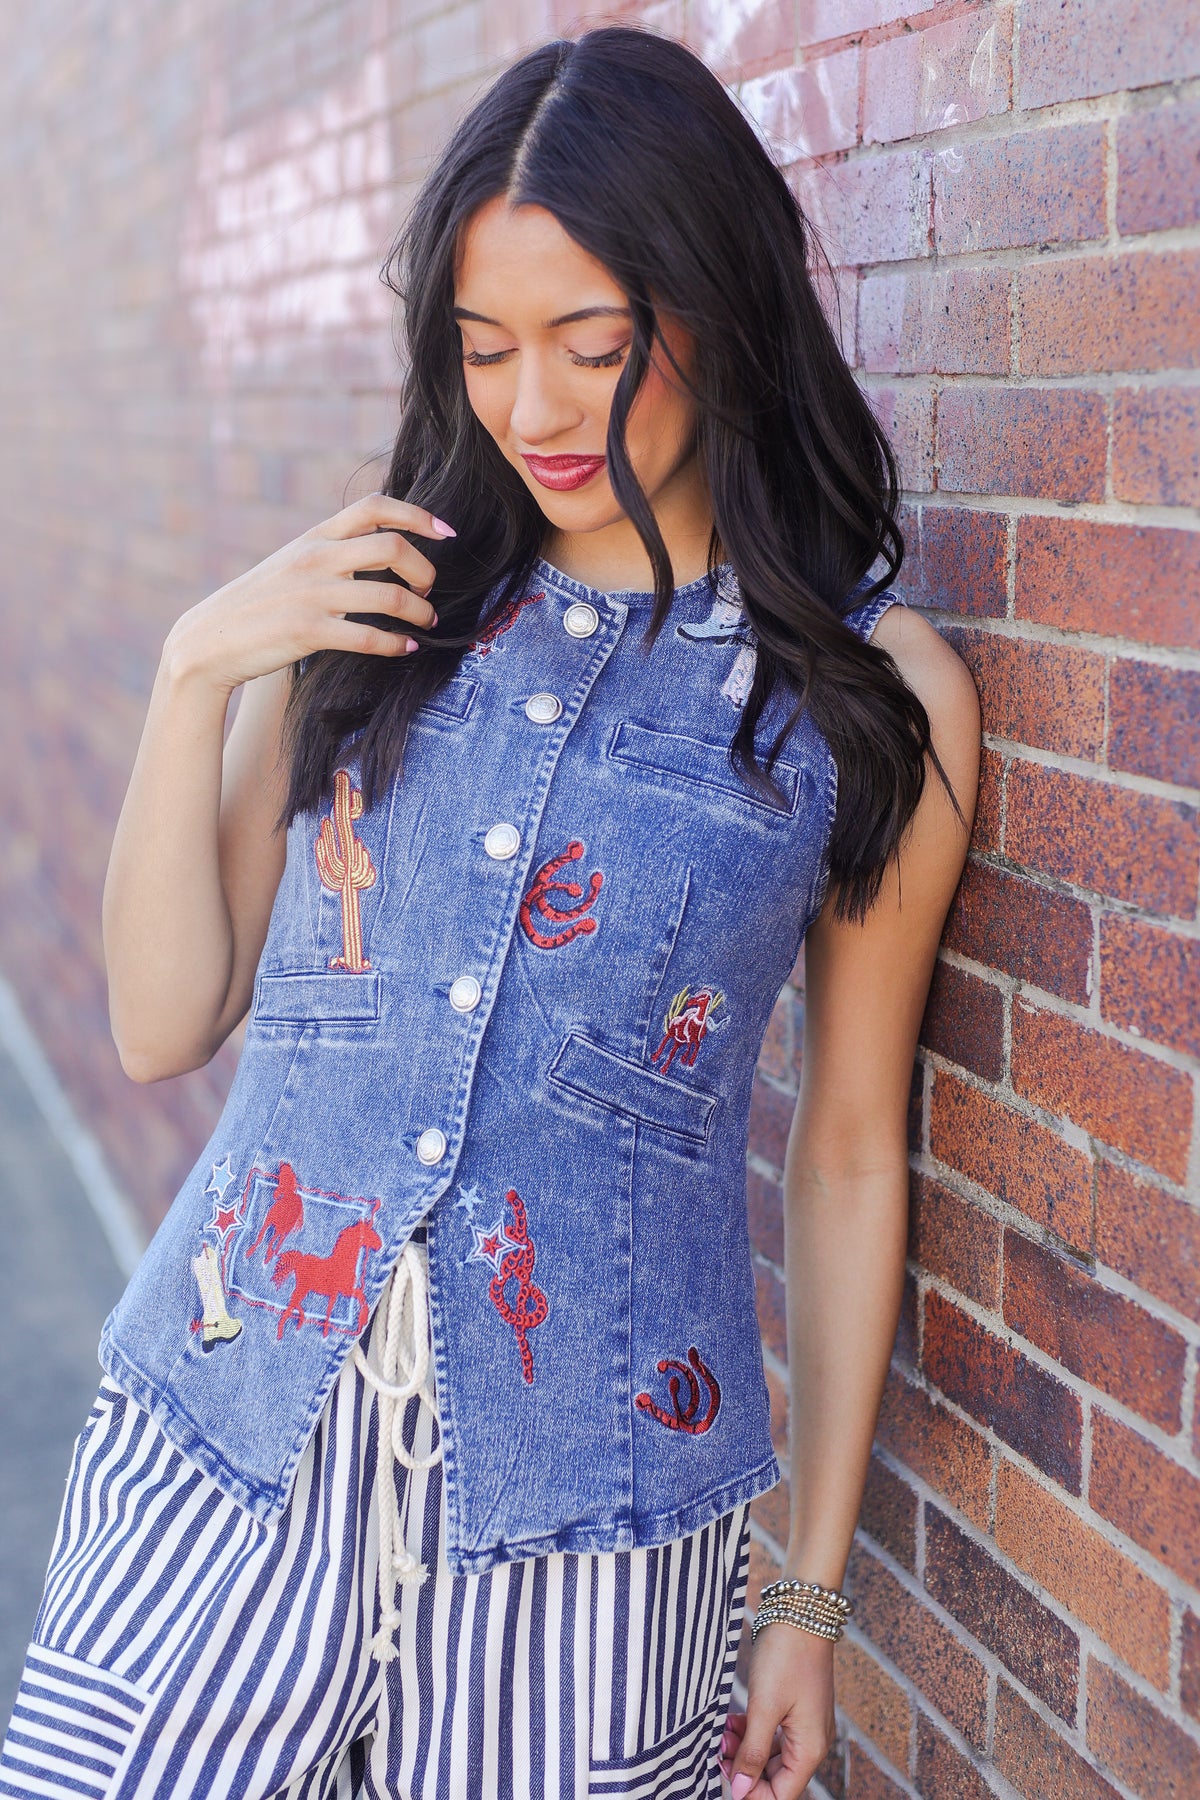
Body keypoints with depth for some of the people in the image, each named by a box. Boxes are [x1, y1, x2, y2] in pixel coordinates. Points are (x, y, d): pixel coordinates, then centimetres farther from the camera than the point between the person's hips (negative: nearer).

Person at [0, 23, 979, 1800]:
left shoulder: (878, 693, -3)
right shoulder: (387, 596, 3)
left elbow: (852, 1153, 2)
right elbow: (162, 1027, 3)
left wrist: (813, 1590, 6)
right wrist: (196, 673, -10)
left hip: (578, 1493, -2)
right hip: (228, 1437, 2)